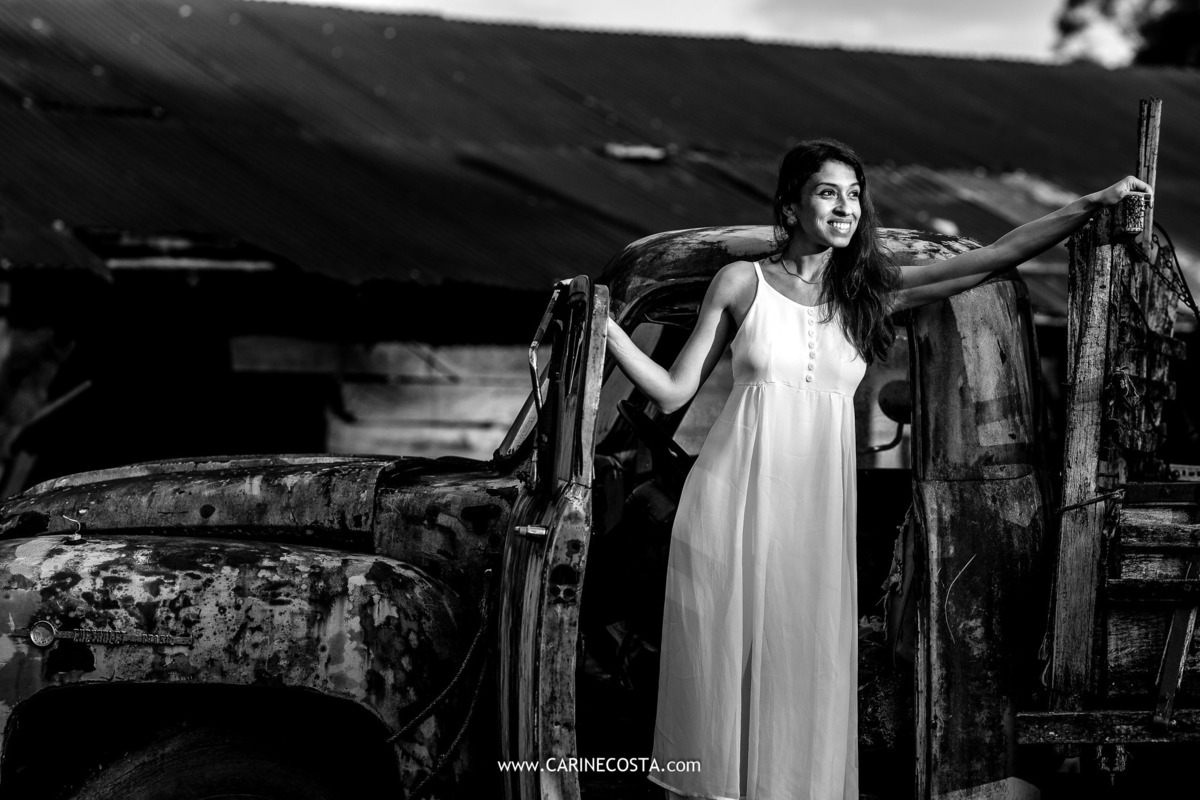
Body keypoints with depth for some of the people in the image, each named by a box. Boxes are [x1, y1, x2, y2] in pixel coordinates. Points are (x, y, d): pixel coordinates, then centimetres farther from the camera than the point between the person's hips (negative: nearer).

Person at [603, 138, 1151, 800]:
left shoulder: (874, 293, 8)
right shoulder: (742, 283, 2)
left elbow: (998, 256, 7)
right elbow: (673, 392, 3)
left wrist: (1097, 203, 3)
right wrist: (600, 324, -6)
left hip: (816, 512, 2)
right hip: (734, 498, -2)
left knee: (802, 673, 2)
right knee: (721, 667, 2)